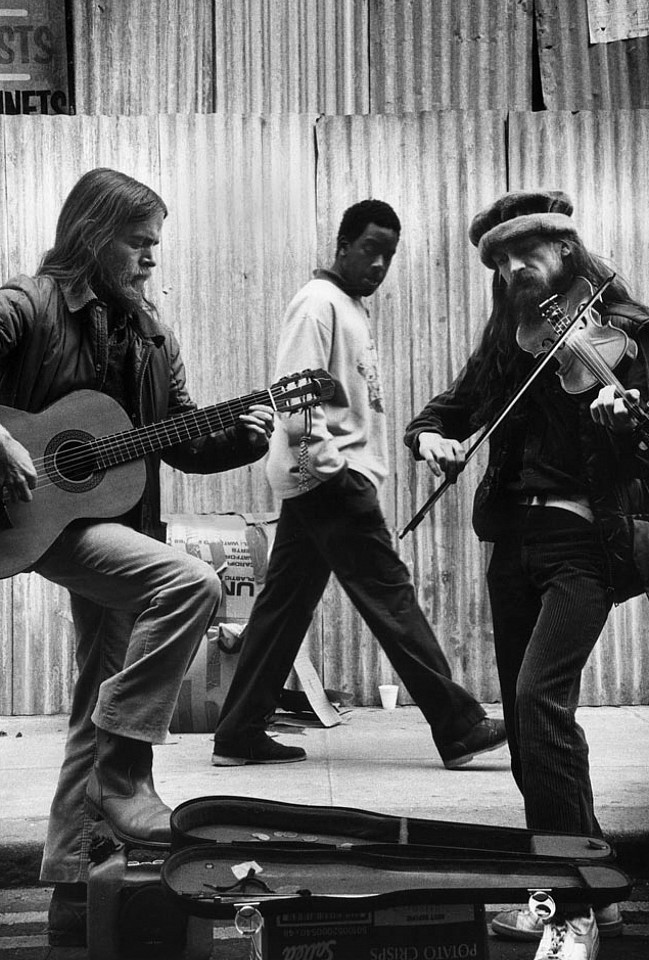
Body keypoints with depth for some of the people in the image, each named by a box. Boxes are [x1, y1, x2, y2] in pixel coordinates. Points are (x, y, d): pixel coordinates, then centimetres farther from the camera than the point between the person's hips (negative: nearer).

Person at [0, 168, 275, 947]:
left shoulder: (148, 333, 11)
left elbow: (184, 444, 12)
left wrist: (242, 438, -5)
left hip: (114, 520, 7)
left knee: (102, 703, 9)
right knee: (190, 582, -29)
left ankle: (72, 889, 21)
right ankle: (122, 772, -17)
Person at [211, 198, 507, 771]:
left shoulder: (354, 306, 20)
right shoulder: (319, 303, -10)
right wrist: (328, 461, -24)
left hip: (317, 482, 10)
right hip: (331, 478, -10)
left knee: (285, 604, 9)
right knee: (390, 596, -6)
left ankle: (239, 735, 14)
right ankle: (459, 728, 0)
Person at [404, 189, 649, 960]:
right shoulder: (509, 335, 11)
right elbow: (457, 404, 19)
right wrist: (429, 433, -3)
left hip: (586, 539, -7)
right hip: (514, 533, 7)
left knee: (540, 695, -20)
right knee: (523, 710, 10)